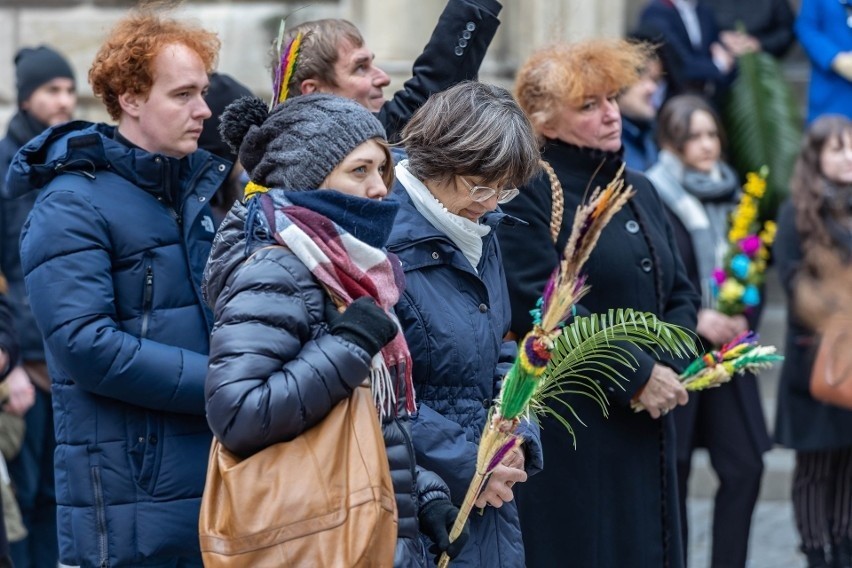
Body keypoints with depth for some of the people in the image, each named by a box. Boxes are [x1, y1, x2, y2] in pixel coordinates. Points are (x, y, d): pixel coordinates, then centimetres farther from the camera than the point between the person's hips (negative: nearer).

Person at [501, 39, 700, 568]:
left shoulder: (639, 191, 15)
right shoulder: (528, 196, -9)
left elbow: (681, 295, 13)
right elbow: (541, 307, -18)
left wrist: (669, 366, -7)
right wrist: (640, 373, -17)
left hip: (645, 424, 7)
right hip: (567, 429, -7)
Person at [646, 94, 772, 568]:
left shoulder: (732, 194, 10)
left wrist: (745, 322, -2)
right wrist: (694, 319, -17)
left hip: (727, 352, 5)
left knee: (746, 466, -1)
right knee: (674, 473, 3)